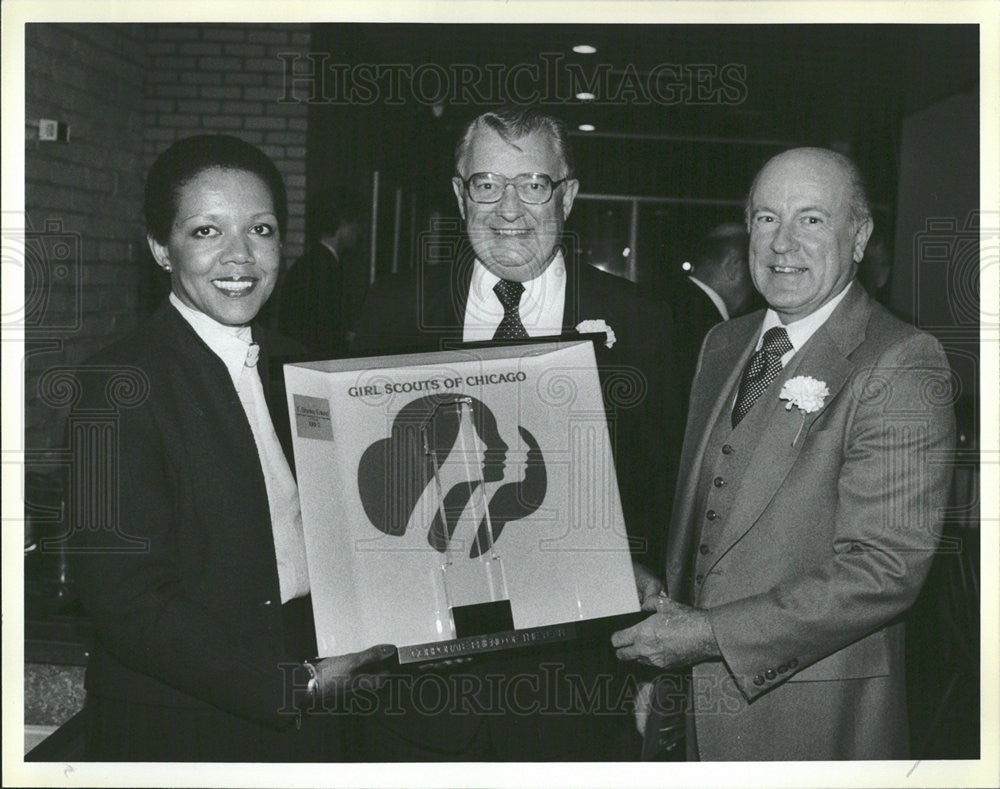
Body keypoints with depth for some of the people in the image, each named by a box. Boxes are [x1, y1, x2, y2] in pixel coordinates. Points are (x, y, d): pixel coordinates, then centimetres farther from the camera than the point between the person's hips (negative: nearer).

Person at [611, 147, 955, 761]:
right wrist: (660, 660, 6)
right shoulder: (723, 347, 8)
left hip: (818, 723, -6)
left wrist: (709, 634, -20)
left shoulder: (902, 366, -15)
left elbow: (884, 570, -22)